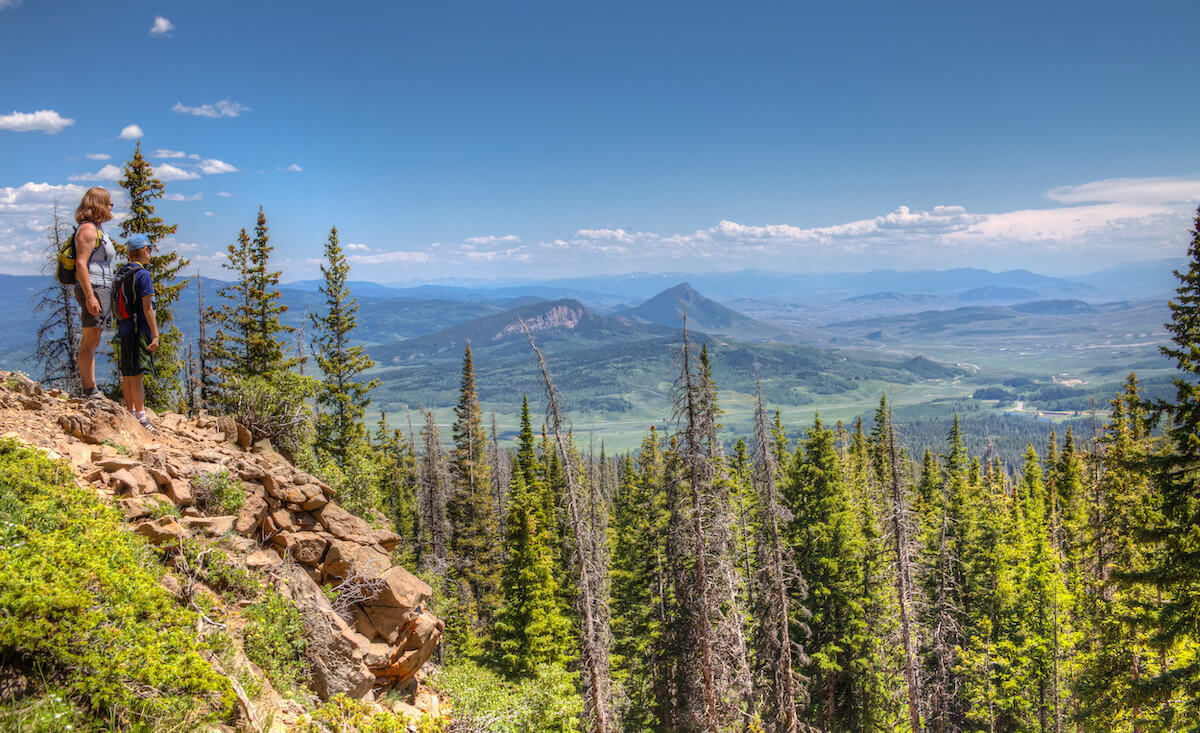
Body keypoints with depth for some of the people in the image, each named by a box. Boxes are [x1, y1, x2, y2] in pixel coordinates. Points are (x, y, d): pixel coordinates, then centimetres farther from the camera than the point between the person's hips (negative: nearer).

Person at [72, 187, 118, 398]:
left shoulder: (97, 229, 19)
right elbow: (81, 263, -19)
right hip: (93, 288, -11)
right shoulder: (88, 229, -11)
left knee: (92, 342, 12)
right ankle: (90, 391, -8)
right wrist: (90, 296, -25)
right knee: (90, 341, -9)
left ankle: (89, 391, 17)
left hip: (102, 288, 11)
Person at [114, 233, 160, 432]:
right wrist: (155, 335, -14)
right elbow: (147, 308, -15)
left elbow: (119, 306, 18)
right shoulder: (143, 274, -11)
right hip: (139, 329, -8)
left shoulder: (120, 274, 15)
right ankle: (141, 417, -7)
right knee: (136, 375, -8)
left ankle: (131, 414, 17)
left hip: (123, 330, 8)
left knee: (127, 375, 11)